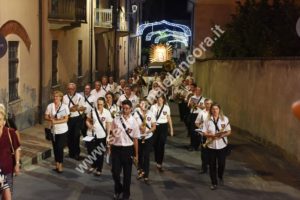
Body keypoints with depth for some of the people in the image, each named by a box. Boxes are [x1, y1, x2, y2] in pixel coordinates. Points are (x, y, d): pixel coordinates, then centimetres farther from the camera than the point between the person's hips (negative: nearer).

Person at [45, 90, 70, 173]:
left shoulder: (64, 107, -8)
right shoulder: (50, 106, -1)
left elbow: (66, 119, -13)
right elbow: (46, 117, 2)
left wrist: (56, 121, -20)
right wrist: (52, 119, -17)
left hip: (62, 130, -3)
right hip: (53, 130, 3)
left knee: (60, 148, -5)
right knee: (55, 148, 10)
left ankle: (60, 165, 9)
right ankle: (57, 164, 23)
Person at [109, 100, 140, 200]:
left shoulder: (133, 122, -6)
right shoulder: (116, 120, -1)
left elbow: (135, 139, -2)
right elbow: (112, 135, 7)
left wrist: (136, 154, 0)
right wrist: (110, 147, 6)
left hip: (128, 149, -1)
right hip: (116, 148, 1)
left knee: (127, 173, 9)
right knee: (115, 172, 3)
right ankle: (118, 190, 31)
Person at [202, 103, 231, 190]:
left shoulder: (225, 119, -2)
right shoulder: (208, 120, -2)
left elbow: (229, 131, 0)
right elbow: (204, 133, -2)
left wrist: (223, 135, -20)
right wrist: (211, 135, -21)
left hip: (222, 145, 0)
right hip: (211, 145, 0)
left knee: (221, 163, 7)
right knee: (212, 165, 4)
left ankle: (220, 177, 38)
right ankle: (214, 183, 17)